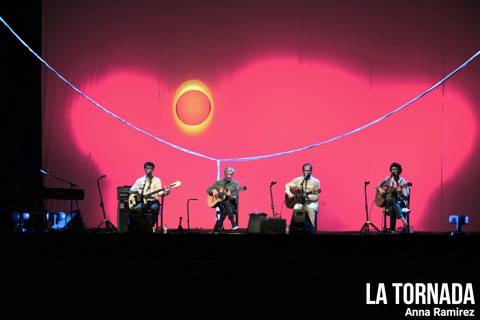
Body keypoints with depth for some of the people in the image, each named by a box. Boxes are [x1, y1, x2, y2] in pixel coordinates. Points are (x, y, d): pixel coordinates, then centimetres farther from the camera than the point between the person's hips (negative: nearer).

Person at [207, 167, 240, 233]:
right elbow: (208, 190, 12)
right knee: (226, 203, -34)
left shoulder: (235, 184, -1)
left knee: (226, 207, -34)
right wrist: (213, 190, -9)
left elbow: (235, 198, -7)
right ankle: (233, 223, -34)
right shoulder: (219, 182, 6)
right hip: (220, 203, 1)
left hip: (232, 205, -1)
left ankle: (218, 228, -24)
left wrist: (230, 196, -28)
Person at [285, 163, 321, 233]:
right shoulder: (297, 180, 7)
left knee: (311, 208, -35)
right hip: (300, 202, 2)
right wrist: (288, 193, -5)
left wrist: (307, 196, -21)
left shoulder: (316, 182, -2)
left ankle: (312, 230, -28)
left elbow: (316, 196, -5)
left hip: (311, 202, -2)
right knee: (296, 208, -31)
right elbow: (287, 185, 15)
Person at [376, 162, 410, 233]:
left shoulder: (403, 182, -2)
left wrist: (400, 192, -27)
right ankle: (403, 220, -43)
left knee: (393, 207, -37)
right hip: (388, 202, 2)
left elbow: (405, 197, -7)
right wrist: (380, 190, -6)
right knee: (392, 200, -36)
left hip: (400, 203, -2)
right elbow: (378, 186, 16)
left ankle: (392, 229, -34)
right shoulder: (388, 179, 7)